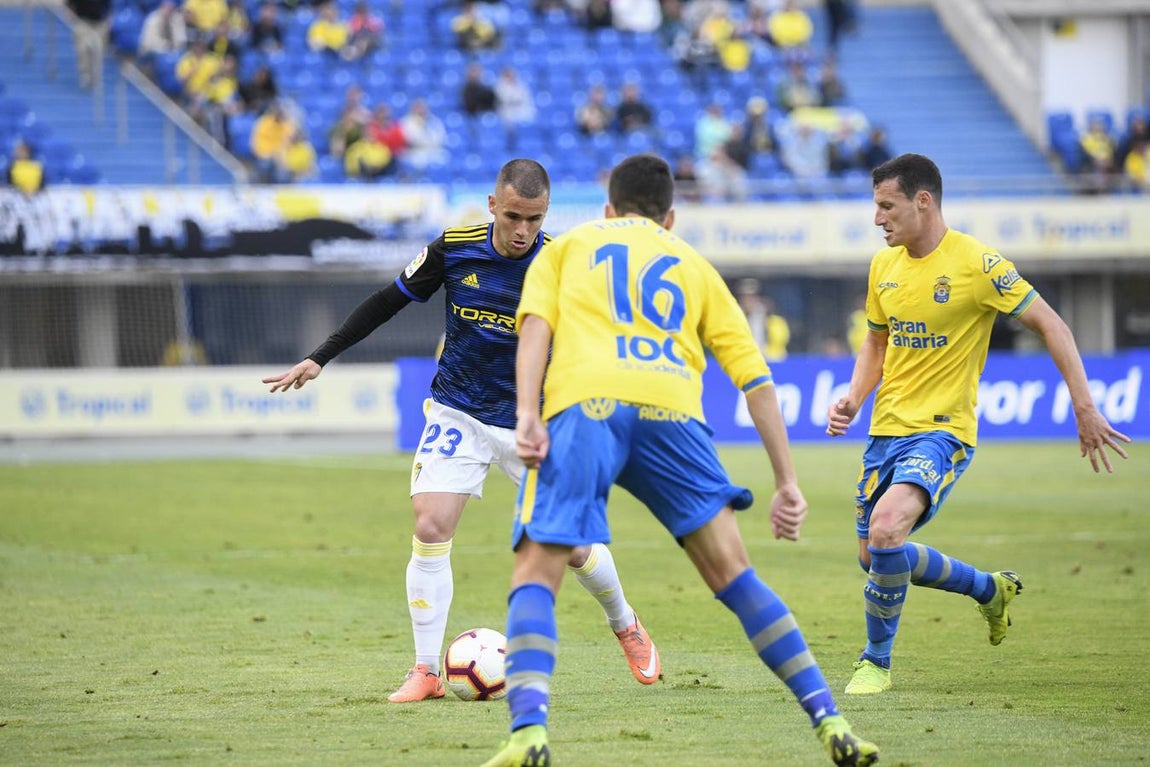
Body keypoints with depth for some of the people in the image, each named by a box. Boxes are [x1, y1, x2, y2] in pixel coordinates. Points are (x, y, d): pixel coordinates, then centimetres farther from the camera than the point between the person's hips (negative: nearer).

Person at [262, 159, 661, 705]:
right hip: (457, 414, 1)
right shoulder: (454, 249, -10)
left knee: (574, 546, 1)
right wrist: (320, 358, 1)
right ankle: (426, 672, -5)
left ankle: (626, 626, 32)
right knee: (430, 531, -15)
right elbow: (389, 302, 3)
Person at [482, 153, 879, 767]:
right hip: (670, 410, 2)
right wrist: (787, 483, 24)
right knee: (732, 575, 12)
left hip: (583, 403, -2)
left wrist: (526, 414, -4)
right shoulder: (693, 265, 32)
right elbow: (754, 376, 25)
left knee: (534, 577, 0)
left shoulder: (568, 246, 29)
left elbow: (535, 324, 8)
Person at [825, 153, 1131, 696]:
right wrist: (854, 397, 2)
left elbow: (1050, 326, -10)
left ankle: (877, 660, -11)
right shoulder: (884, 266, 7)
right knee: (874, 558, 12)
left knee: (885, 527, -30)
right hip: (887, 429, 8)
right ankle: (989, 589, 37)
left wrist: (1085, 409, -13)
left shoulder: (975, 263, -13)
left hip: (941, 432, -8)